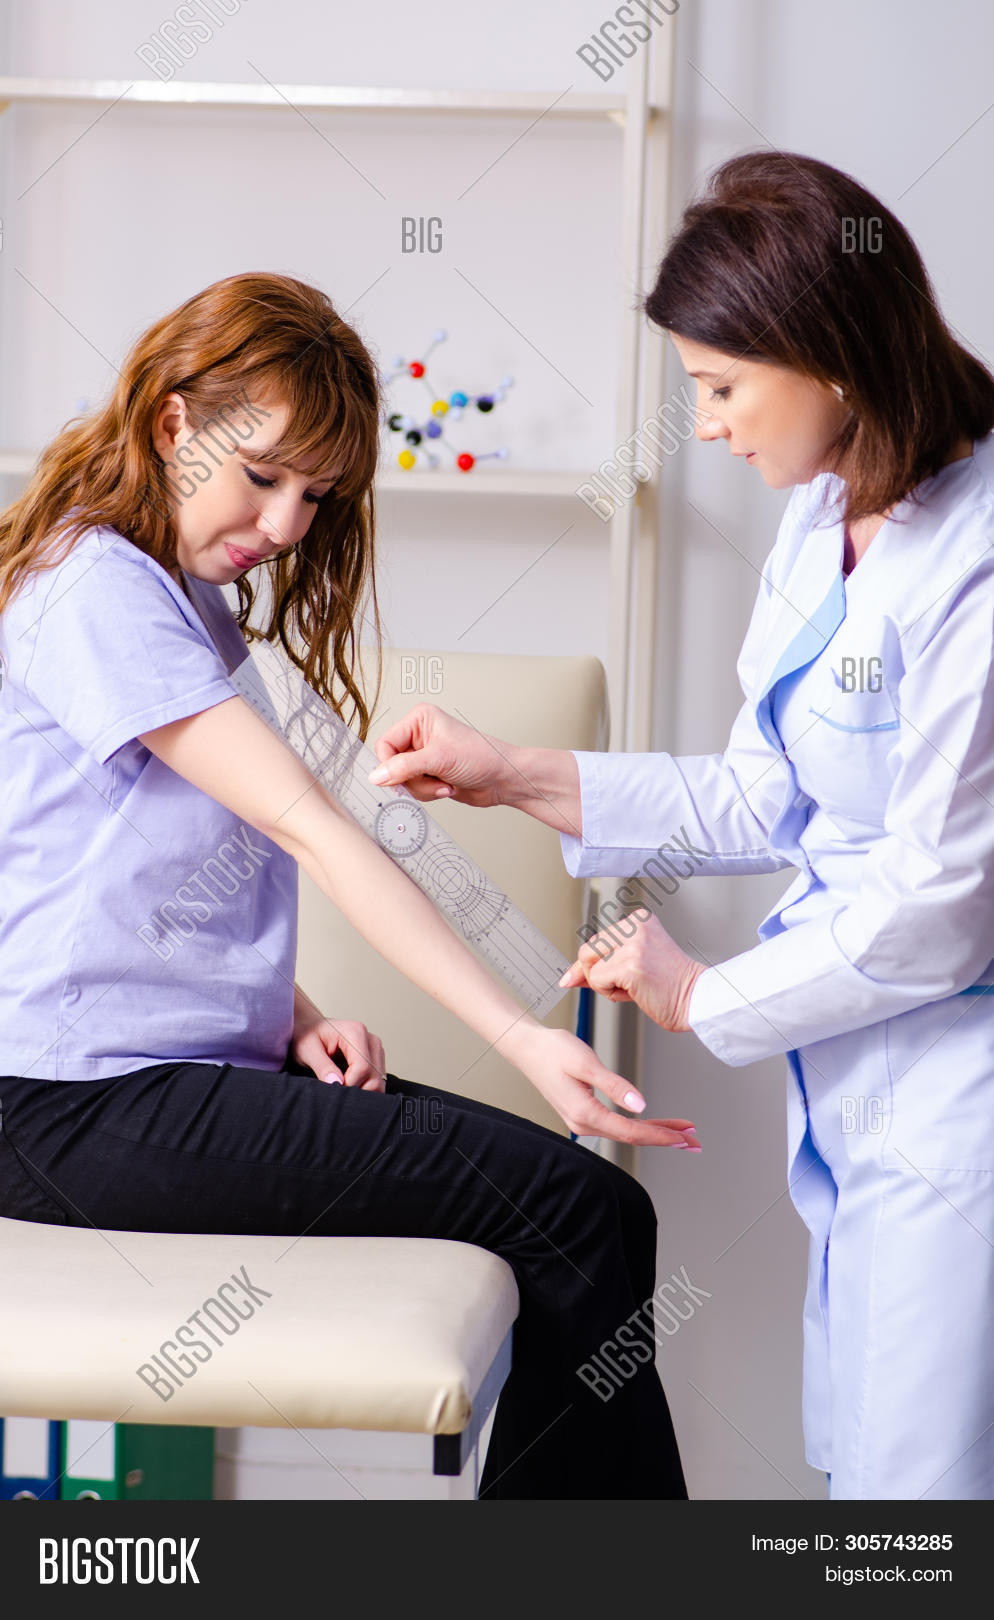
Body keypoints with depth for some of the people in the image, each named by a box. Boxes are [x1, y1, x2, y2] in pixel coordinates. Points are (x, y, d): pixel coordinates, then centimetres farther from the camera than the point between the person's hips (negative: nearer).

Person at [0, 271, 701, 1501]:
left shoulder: (192, 603, 20)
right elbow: (309, 831, -19)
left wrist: (295, 1020, 2)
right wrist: (521, 1039, -22)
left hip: (201, 1068, 10)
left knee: (597, 1211, -3)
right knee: (576, 1215, -17)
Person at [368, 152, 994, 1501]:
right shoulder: (824, 517, 7)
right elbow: (771, 797, 15)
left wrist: (701, 995, -7)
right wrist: (513, 778, 10)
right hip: (856, 1078, 9)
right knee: (856, 1457, 16)